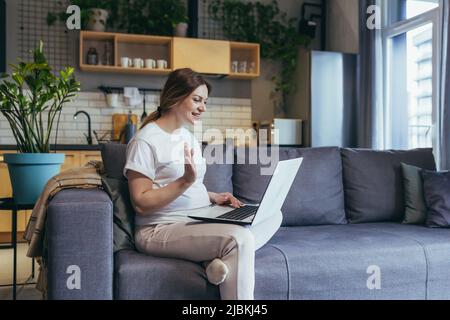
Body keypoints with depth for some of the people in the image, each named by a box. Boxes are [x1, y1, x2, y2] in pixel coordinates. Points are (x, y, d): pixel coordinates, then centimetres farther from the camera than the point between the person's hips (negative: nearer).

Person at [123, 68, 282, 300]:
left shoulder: (189, 136, 17)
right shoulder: (145, 140, -10)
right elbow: (141, 204, -15)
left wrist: (214, 197, 5)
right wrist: (186, 181, -25)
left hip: (199, 221, 9)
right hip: (161, 229, -9)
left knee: (273, 215, -2)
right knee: (239, 238, -31)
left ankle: (221, 257, -21)